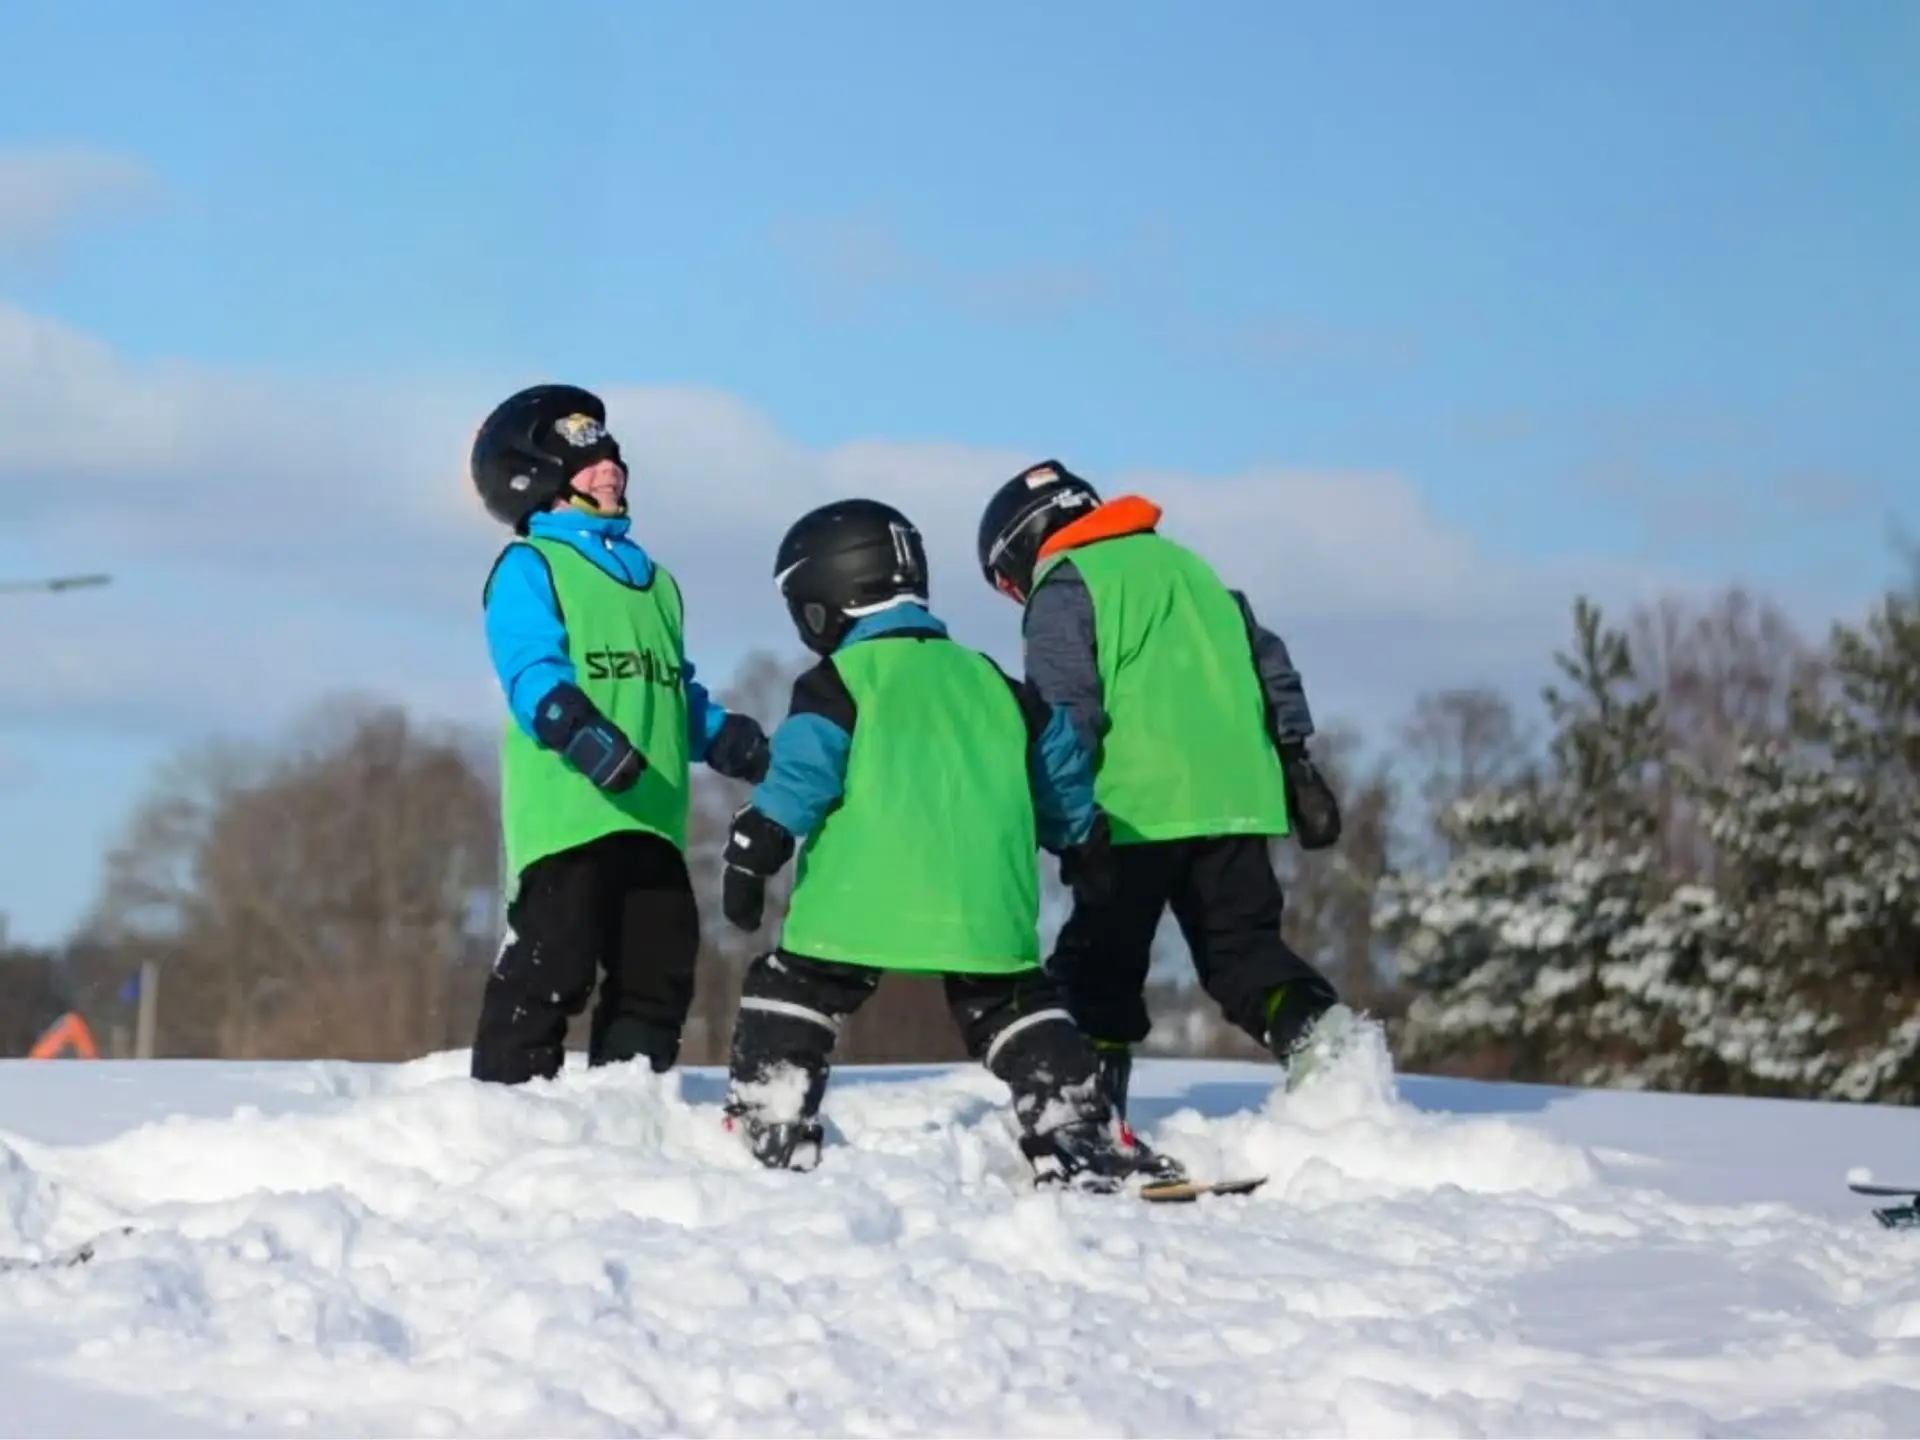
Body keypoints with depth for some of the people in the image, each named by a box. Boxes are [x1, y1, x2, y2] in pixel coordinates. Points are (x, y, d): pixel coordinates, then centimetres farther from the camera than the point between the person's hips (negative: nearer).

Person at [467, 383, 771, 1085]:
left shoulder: (652, 579, 27)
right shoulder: (529, 568, 3)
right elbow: (531, 672, -12)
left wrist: (723, 735, 7)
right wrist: (577, 731, -30)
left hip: (651, 817, 8)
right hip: (565, 810, -8)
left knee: (659, 972, 8)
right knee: (551, 966, -13)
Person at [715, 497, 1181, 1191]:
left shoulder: (838, 683, 2)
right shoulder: (990, 682, 20)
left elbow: (801, 772, -11)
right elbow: (1056, 759, 25)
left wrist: (754, 851, -10)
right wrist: (1081, 840, 38)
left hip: (859, 901, -5)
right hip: (985, 907, 5)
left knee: (790, 998, 6)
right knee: (1016, 1006, 17)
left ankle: (770, 1140, -2)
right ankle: (1082, 1140, 8)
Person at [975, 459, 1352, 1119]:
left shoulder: (1063, 584, 3)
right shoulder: (1185, 565, 25)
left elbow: (1064, 709, -9)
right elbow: (1269, 662, 23)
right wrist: (1295, 760, 23)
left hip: (1141, 808, -6)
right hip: (1236, 795, 6)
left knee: (1100, 963, 3)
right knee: (1243, 944, 10)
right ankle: (1323, 1034, -15)